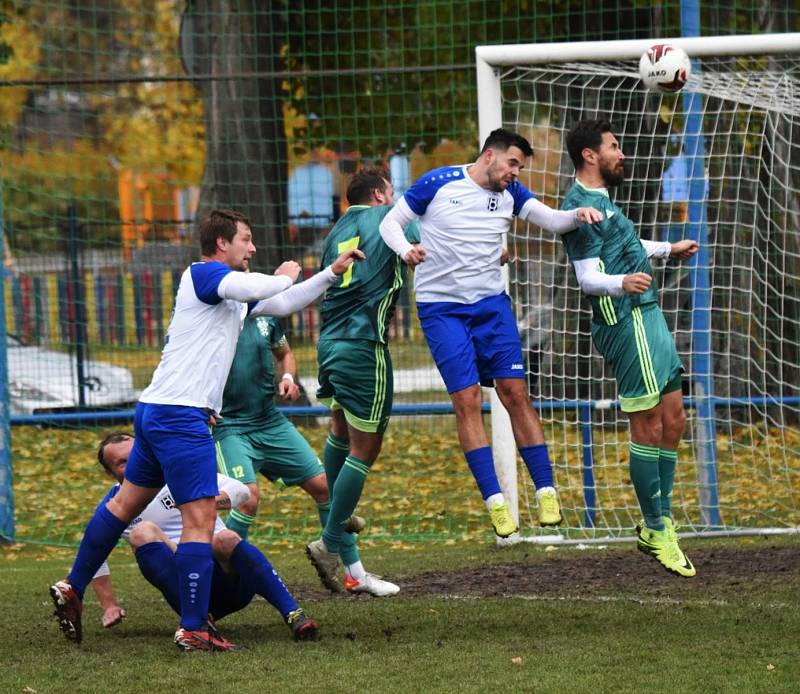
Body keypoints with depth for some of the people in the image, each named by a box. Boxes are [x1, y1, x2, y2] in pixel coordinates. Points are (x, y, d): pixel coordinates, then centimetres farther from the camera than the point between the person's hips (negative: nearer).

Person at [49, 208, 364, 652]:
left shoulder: (234, 294, 20)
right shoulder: (202, 273, -8)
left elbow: (281, 303, 28)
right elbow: (255, 289, -27)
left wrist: (333, 272, 22)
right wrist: (285, 276, -7)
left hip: (155, 412, 11)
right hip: (180, 415, -11)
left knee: (126, 503, 19)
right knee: (200, 519, -9)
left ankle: (72, 589, 27)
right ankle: (193, 629, -9)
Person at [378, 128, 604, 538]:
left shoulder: (509, 193, 6)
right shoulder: (439, 183, -5)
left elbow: (551, 220, -3)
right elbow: (390, 222, 0)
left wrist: (578, 215, -25)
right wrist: (405, 250, -21)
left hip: (492, 304, 4)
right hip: (442, 308, -3)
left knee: (515, 392, -4)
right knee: (466, 400, -10)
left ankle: (546, 492, 0)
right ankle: (494, 500, -9)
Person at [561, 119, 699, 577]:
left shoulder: (599, 199, 18)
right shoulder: (582, 206, -13)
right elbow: (588, 278, -20)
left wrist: (668, 249, 48)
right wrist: (621, 283, -39)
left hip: (648, 316, 10)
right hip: (626, 321, -10)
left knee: (673, 419, 11)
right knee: (649, 425, -8)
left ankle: (660, 523, 19)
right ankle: (658, 532, -2)